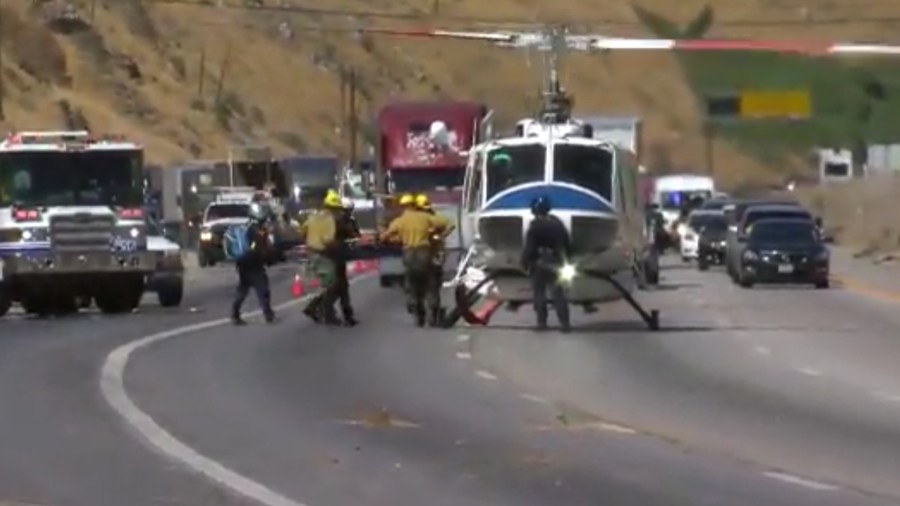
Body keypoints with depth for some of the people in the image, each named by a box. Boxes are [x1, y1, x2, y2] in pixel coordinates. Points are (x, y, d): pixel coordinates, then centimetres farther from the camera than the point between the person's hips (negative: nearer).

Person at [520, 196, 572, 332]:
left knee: (539, 293, 5)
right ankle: (565, 322, -1)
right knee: (559, 293, 4)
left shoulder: (535, 227, -13)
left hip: (539, 264, -4)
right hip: (556, 263, 4)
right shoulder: (557, 224, 6)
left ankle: (542, 322, 2)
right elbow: (567, 244, 13)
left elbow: (529, 248, -15)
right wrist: (566, 259, 22)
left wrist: (525, 264, -6)